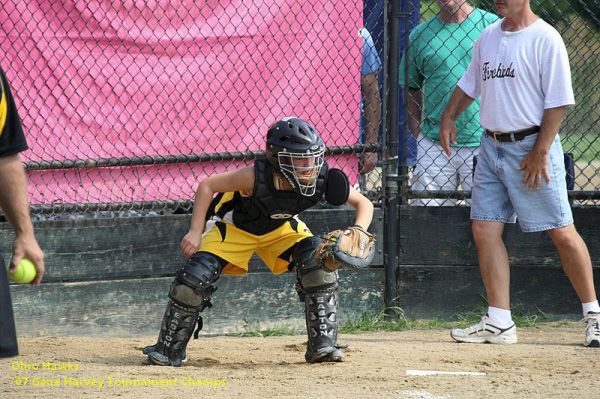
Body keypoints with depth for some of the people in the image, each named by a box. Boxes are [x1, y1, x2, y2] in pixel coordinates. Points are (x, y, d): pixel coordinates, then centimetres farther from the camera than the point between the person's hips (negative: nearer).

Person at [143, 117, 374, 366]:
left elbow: (364, 204, -18)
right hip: (234, 227, -3)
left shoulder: (323, 179, -29)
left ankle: (322, 344, -9)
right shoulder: (258, 176, -39)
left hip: (281, 228, 3)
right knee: (195, 278, -16)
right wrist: (195, 232, -30)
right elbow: (207, 186, -26)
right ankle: (168, 350, 7)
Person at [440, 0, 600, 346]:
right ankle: (499, 322, 2)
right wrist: (449, 116, 8)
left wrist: (540, 152, -18)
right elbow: (470, 84, 24)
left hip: (532, 146, -7)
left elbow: (558, 101, -13)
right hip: (492, 146, 7)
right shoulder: (487, 38, 12)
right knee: (485, 230, -1)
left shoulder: (545, 39, -10)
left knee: (562, 233, -4)